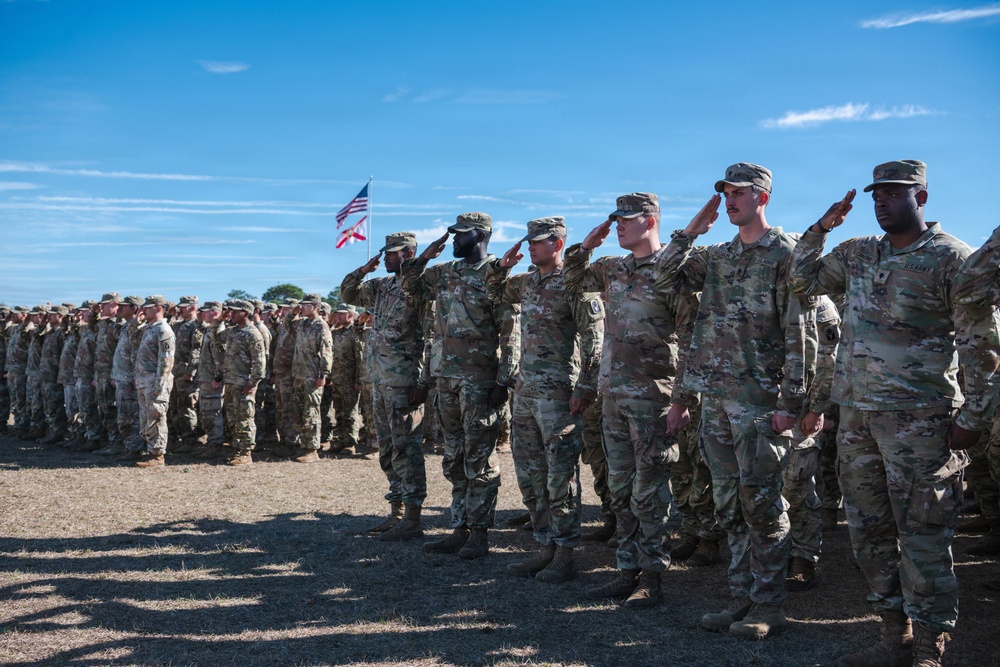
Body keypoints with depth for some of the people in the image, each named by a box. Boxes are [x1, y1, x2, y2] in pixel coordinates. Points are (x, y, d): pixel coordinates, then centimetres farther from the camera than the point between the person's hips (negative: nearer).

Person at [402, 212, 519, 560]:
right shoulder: (445, 272, 12)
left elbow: (510, 333, -12)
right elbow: (411, 287, 23)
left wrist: (504, 381, -17)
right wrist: (424, 256, 6)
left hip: (479, 379, -7)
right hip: (446, 375, 7)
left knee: (479, 459, -1)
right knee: (454, 457, 12)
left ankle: (479, 533, 7)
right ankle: (460, 529, 20)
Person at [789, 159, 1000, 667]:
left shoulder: (951, 257, -5)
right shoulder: (857, 253, 13)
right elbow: (802, 280, 20)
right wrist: (822, 227, 8)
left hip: (918, 416, -7)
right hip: (857, 413, 7)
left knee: (922, 534, -3)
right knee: (869, 529, 11)